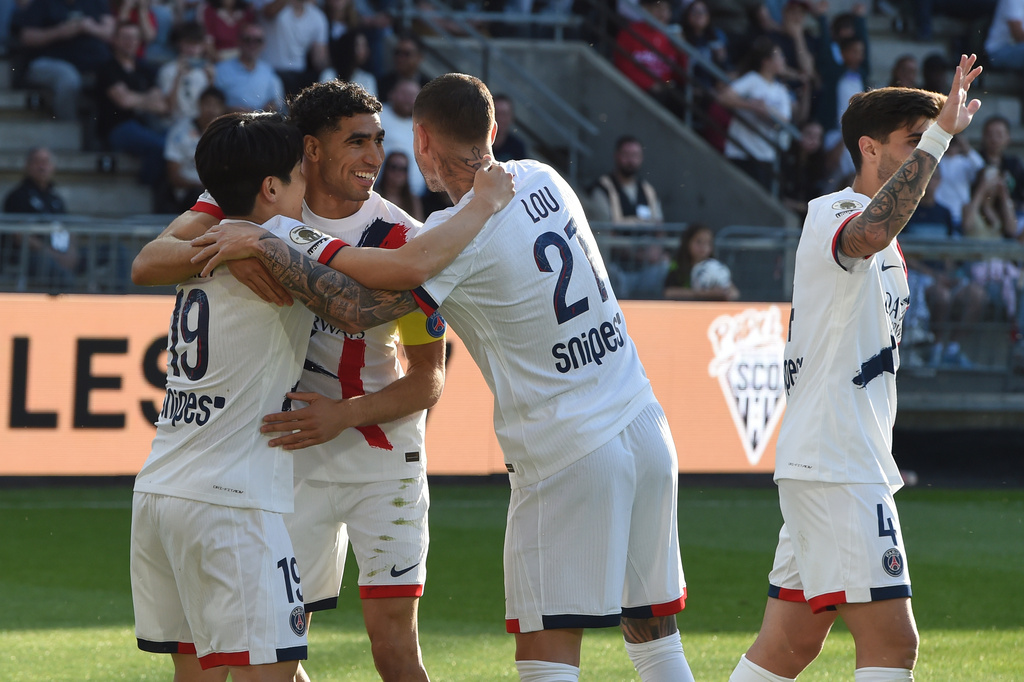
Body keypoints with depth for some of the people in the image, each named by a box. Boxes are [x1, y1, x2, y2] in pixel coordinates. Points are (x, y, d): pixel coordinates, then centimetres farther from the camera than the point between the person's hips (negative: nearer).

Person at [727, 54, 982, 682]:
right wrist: (938, 137, -38)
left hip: (855, 465, 10)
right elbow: (870, 233, -38)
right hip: (833, 467, -10)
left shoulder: (889, 251, 20)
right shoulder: (831, 214, -13)